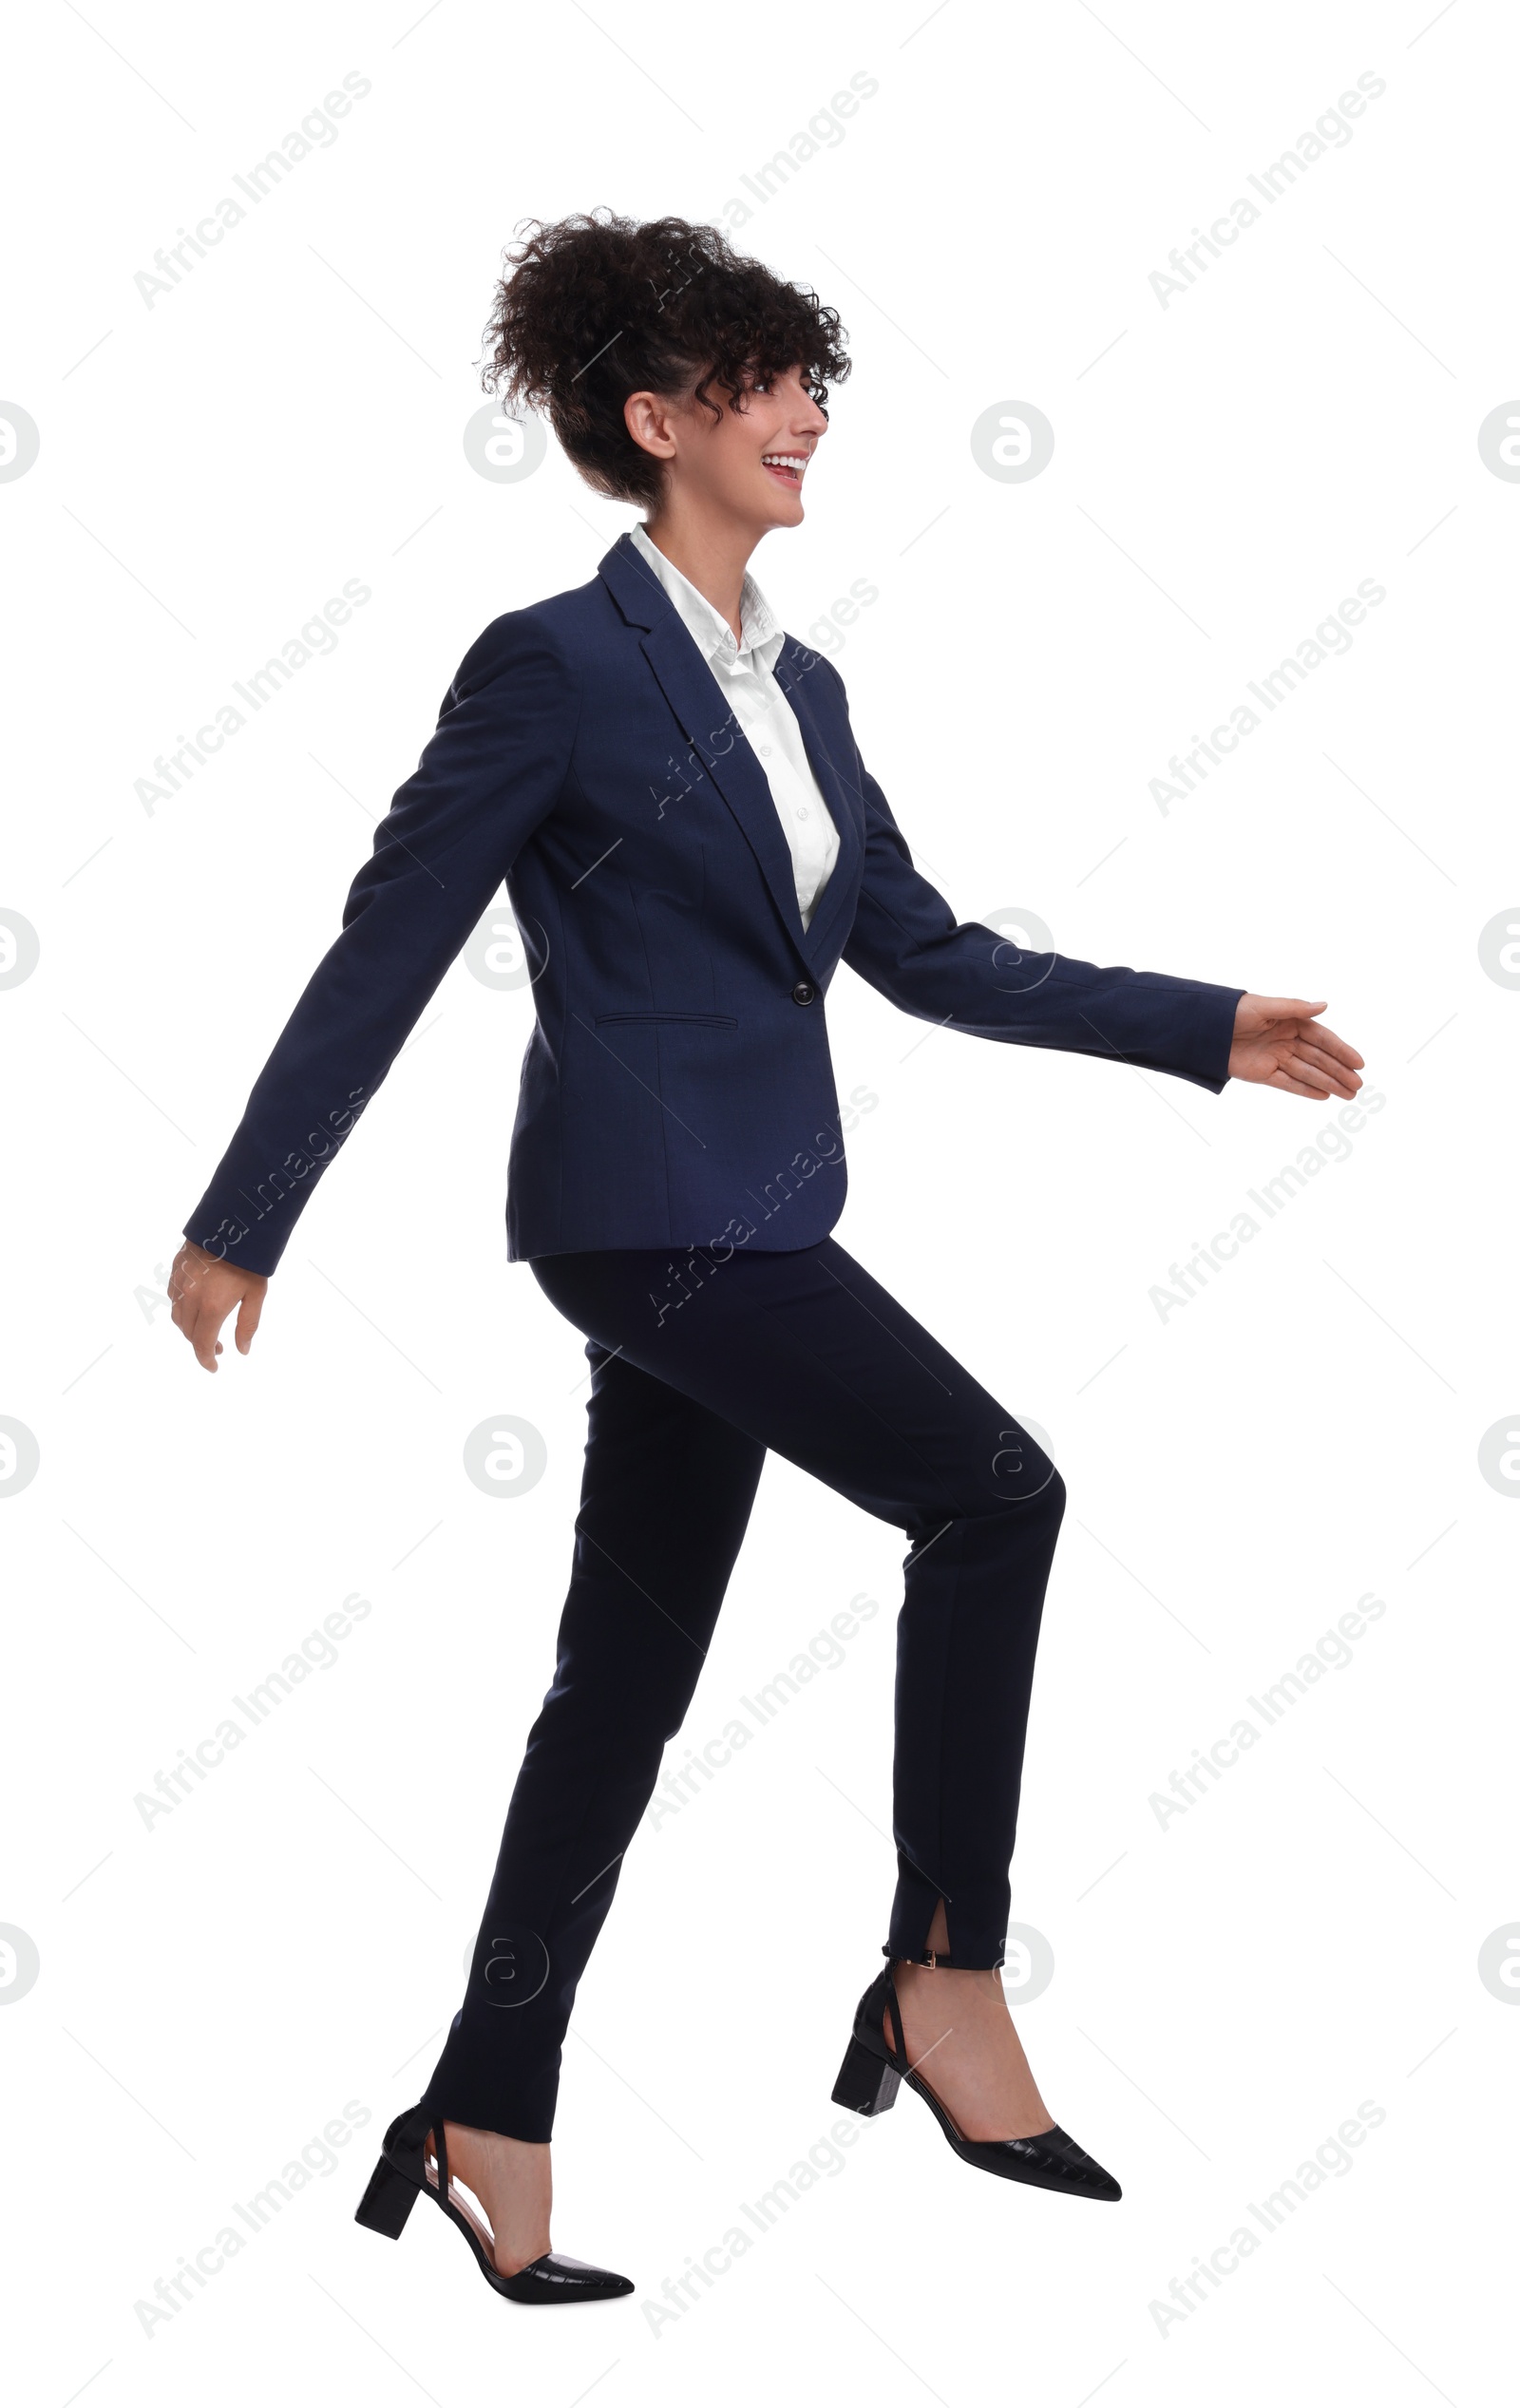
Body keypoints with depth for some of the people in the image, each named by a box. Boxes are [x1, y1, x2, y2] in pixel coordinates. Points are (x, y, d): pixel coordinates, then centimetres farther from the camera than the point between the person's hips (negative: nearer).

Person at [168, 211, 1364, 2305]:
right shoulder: (557, 664, -8)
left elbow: (925, 953, 17)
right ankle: (948, 1982, -7)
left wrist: (1206, 1027, 13)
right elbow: (386, 951, -7)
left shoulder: (796, 687, 15)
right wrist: (239, 1222, -5)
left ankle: (491, 2134, 18)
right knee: (993, 1489, -17)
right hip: (650, 1205, -8)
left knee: (630, 1678, 10)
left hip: (739, 1226, 8)